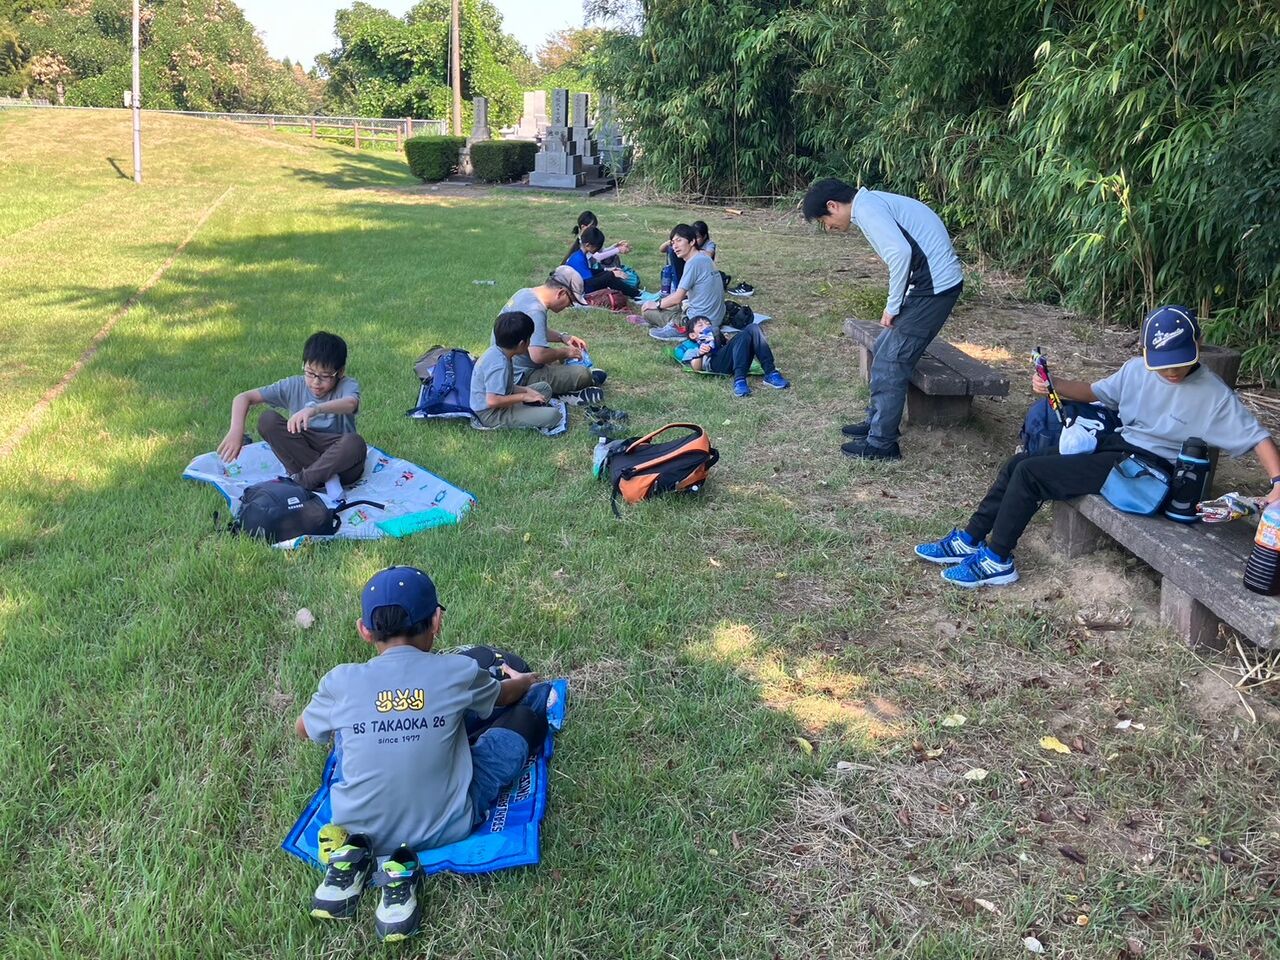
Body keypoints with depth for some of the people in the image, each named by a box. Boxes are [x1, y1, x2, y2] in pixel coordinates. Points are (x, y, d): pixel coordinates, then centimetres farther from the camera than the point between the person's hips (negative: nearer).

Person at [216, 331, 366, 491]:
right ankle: (322, 475, -23)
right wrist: (236, 431, -26)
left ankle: (300, 480, -23)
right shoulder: (293, 386, -3)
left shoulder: (347, 386, -10)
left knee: (355, 443, -36)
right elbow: (243, 397, -7)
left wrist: (315, 409, -54)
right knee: (267, 419, -18)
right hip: (301, 454, 3)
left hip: (339, 459, -3)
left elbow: (350, 404, -36)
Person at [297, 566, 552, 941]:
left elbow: (303, 730, 15)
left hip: (361, 828, 3)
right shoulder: (459, 672, -10)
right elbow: (507, 695, 15)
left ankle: (355, 858, 2)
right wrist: (525, 681, 40)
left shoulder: (341, 681, -9)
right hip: (447, 828, -3)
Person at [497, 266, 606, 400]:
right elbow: (538, 355, -33)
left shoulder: (525, 293, 6)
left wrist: (563, 337, 10)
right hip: (520, 378, -11)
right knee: (582, 375, -21)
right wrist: (565, 353, -15)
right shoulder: (535, 311, -25)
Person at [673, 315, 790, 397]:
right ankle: (739, 380, -48)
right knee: (745, 334, -27)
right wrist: (699, 353, -8)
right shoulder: (691, 346, 33)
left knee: (754, 328, -19)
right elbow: (697, 368, 10)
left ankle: (771, 374, -33)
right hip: (714, 362, -4)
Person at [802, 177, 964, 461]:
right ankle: (877, 421, 30)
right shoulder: (874, 202, 17)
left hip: (934, 286, -10)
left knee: (890, 364, -2)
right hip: (934, 283, 10)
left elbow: (900, 252, -27)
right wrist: (896, 304, 13)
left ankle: (881, 443, 8)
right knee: (884, 353, 18)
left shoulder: (866, 208, -13)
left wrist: (892, 306, -16)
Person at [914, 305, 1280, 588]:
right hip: (1113, 445, 8)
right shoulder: (1137, 369, 4)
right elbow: (1094, 391, 17)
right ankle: (970, 541, 10)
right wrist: (1052, 384, -1)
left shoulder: (1215, 395, -13)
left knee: (1029, 473, -18)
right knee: (1017, 463, 1)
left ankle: (996, 561, -7)